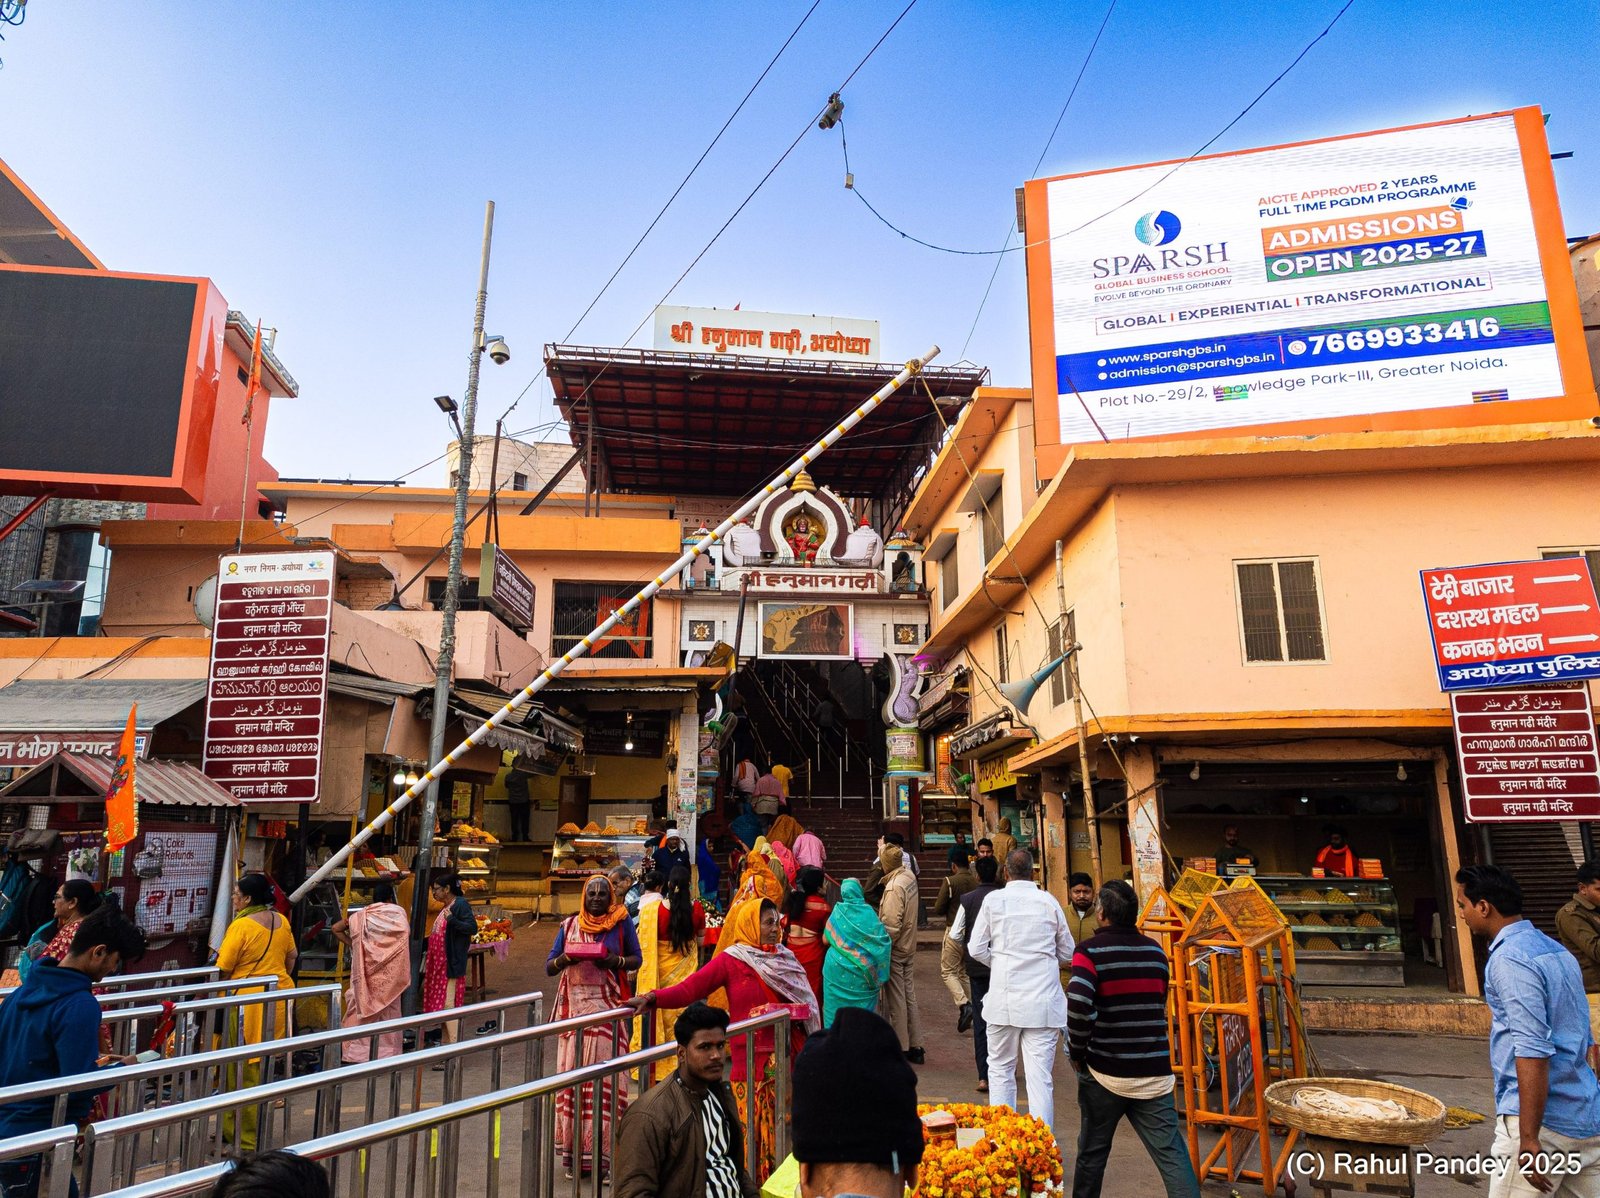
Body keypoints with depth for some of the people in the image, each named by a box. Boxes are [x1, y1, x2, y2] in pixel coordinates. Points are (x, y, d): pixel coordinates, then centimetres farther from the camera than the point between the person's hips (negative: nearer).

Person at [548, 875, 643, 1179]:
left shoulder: (621, 922, 2)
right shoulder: (569, 925, 9)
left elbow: (637, 959, 8)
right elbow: (549, 968, 10)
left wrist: (616, 961, -12)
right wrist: (565, 958, -11)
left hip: (607, 1008, -2)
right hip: (574, 1007, 2)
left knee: (606, 1076, -4)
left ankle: (604, 1153, 3)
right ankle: (575, 1153, 12)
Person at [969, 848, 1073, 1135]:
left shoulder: (993, 900, -3)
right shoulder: (1049, 902, 0)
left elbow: (976, 948, -1)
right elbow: (1067, 953, 9)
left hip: (1004, 999, 0)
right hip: (1043, 1000, 0)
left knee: (1000, 1070, 15)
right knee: (1040, 1076, 3)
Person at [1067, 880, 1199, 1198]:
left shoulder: (1090, 951, -11)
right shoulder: (1156, 951, 7)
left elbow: (1078, 1005, -25)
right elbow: (1159, 1005, 17)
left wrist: (1077, 1051, -10)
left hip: (1104, 1071, -3)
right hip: (1154, 1071, 3)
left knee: (1092, 1151, 14)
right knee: (1172, 1155, 3)